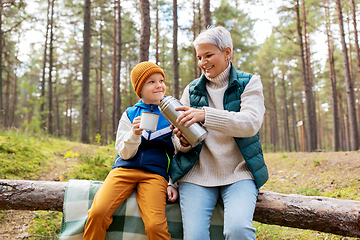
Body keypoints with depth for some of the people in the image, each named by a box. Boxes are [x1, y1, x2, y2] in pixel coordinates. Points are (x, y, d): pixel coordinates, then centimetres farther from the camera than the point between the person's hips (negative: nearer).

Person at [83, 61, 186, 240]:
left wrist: (173, 183, 4)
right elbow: (125, 154, 6)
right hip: (125, 169, 1)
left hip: (155, 173, -1)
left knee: (155, 226, -25)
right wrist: (134, 134, -13)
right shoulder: (129, 114, 11)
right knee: (97, 212, -22)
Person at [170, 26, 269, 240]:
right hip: (198, 173, 2)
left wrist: (206, 115, -26)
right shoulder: (192, 90, 13)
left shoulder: (249, 83, 5)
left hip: (239, 172, -2)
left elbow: (251, 122, -13)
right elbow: (180, 130, 14)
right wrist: (182, 140, -12)